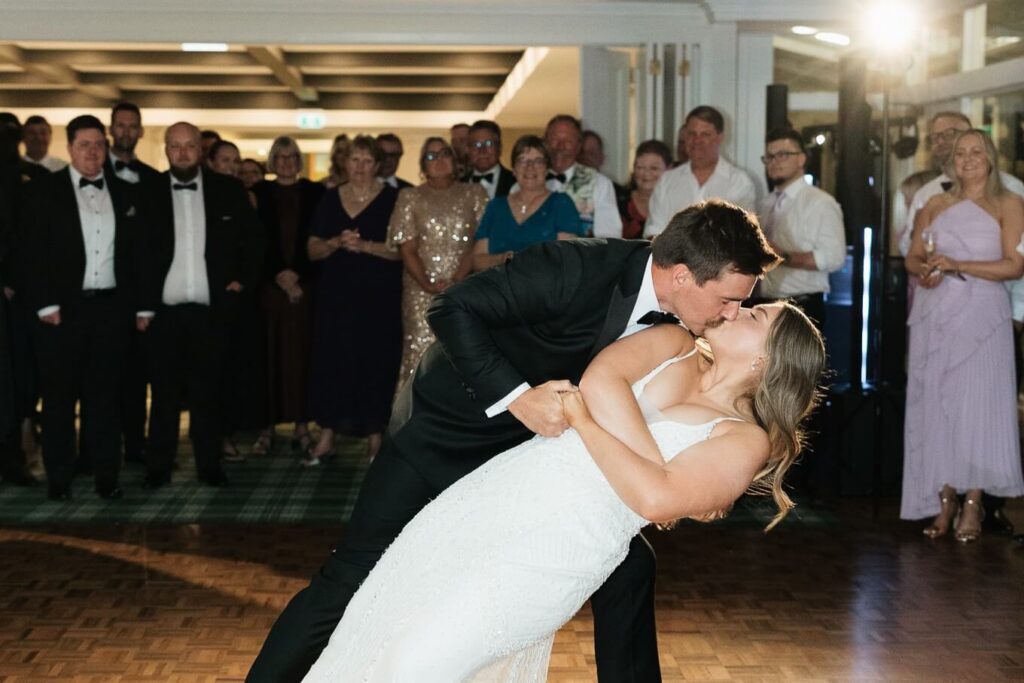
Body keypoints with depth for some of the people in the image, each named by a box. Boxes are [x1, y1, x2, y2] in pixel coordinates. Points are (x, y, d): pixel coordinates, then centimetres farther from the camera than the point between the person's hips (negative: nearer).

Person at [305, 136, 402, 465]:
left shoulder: (392, 199, -1)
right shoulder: (330, 199, 10)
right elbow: (313, 250, 8)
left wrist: (365, 245, -19)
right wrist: (336, 242, -11)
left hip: (379, 296, -3)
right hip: (336, 296, 3)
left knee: (375, 362, 0)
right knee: (330, 361, 2)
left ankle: (374, 436, 11)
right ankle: (326, 436, 10)